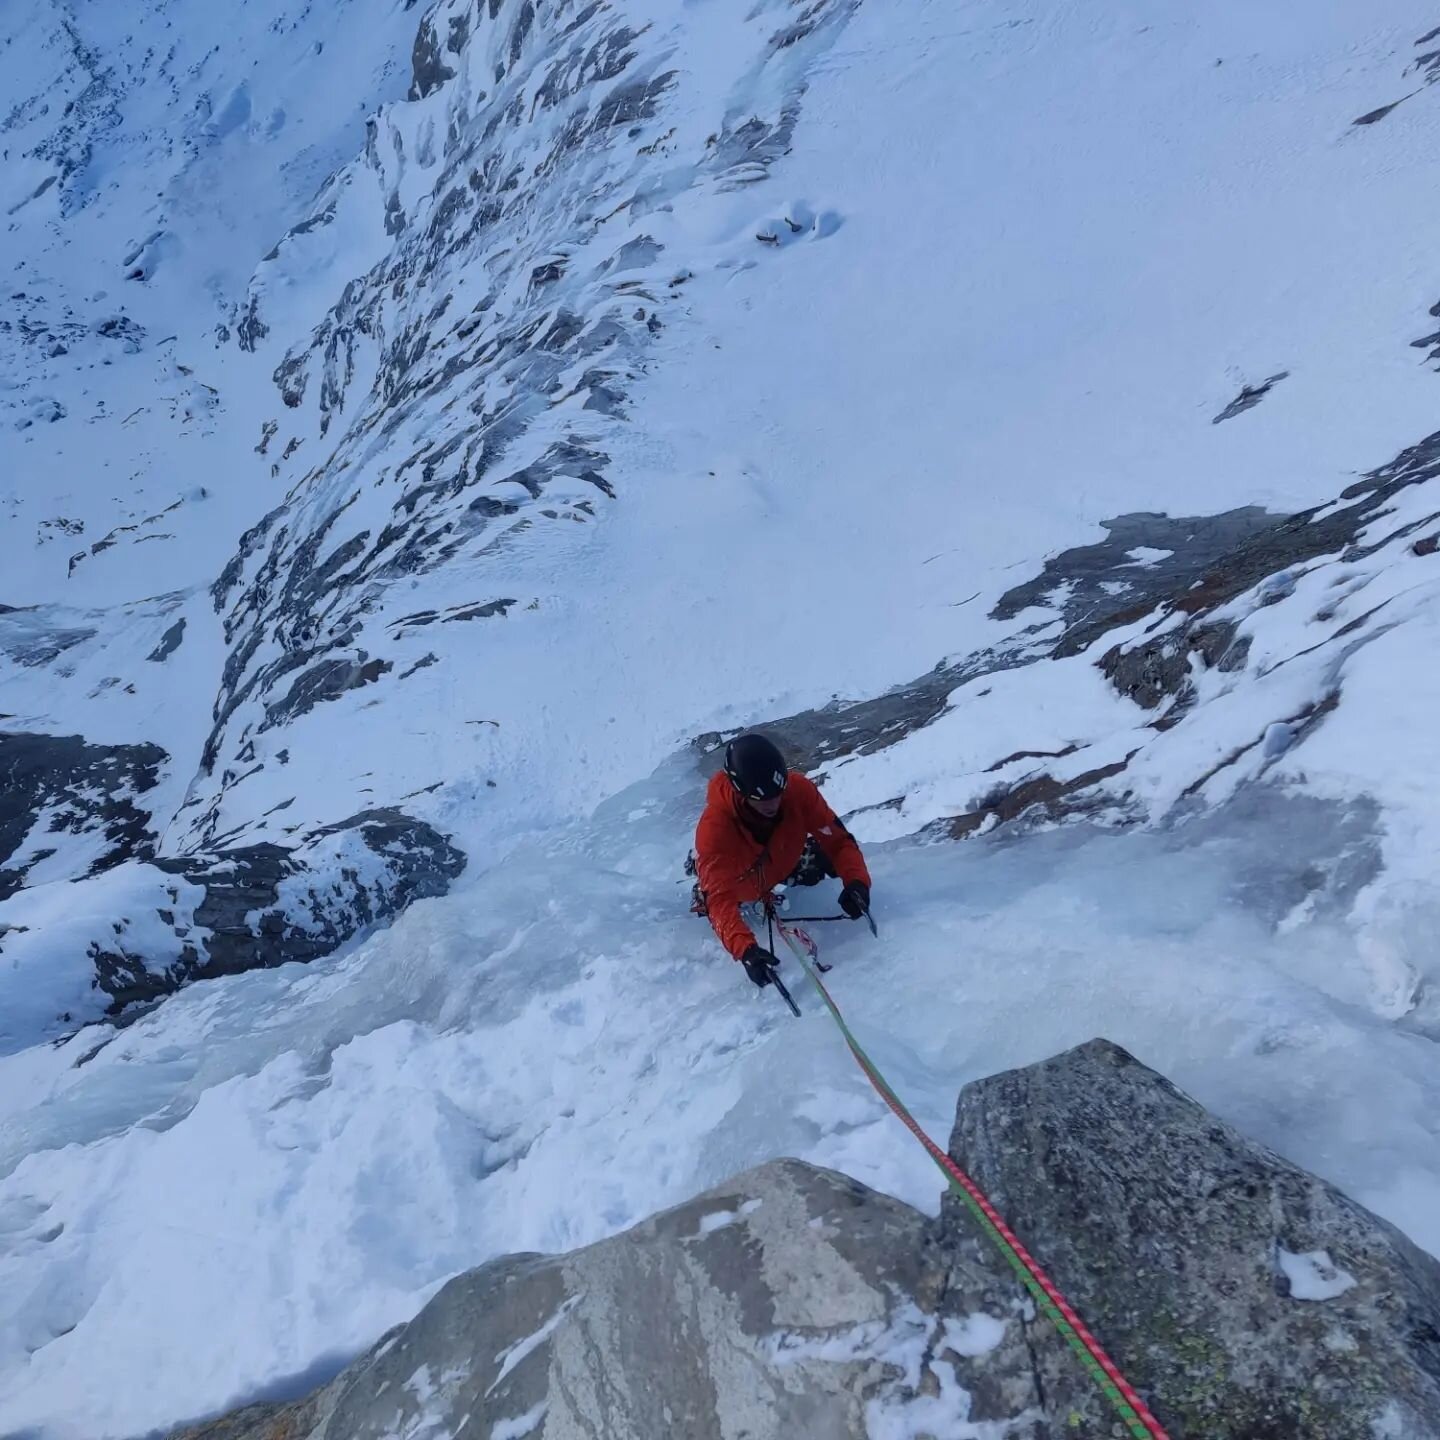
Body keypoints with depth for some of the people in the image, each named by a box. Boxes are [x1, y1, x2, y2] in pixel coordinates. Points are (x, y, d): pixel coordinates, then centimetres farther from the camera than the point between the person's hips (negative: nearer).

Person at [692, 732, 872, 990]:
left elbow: (837, 839, -31)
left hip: (783, 862, 2)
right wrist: (744, 949, -63)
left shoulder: (798, 789, -38)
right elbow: (720, 899, -47)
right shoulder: (713, 829, -45)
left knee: (827, 858, -6)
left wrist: (856, 881, -49)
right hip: (737, 881, -2)